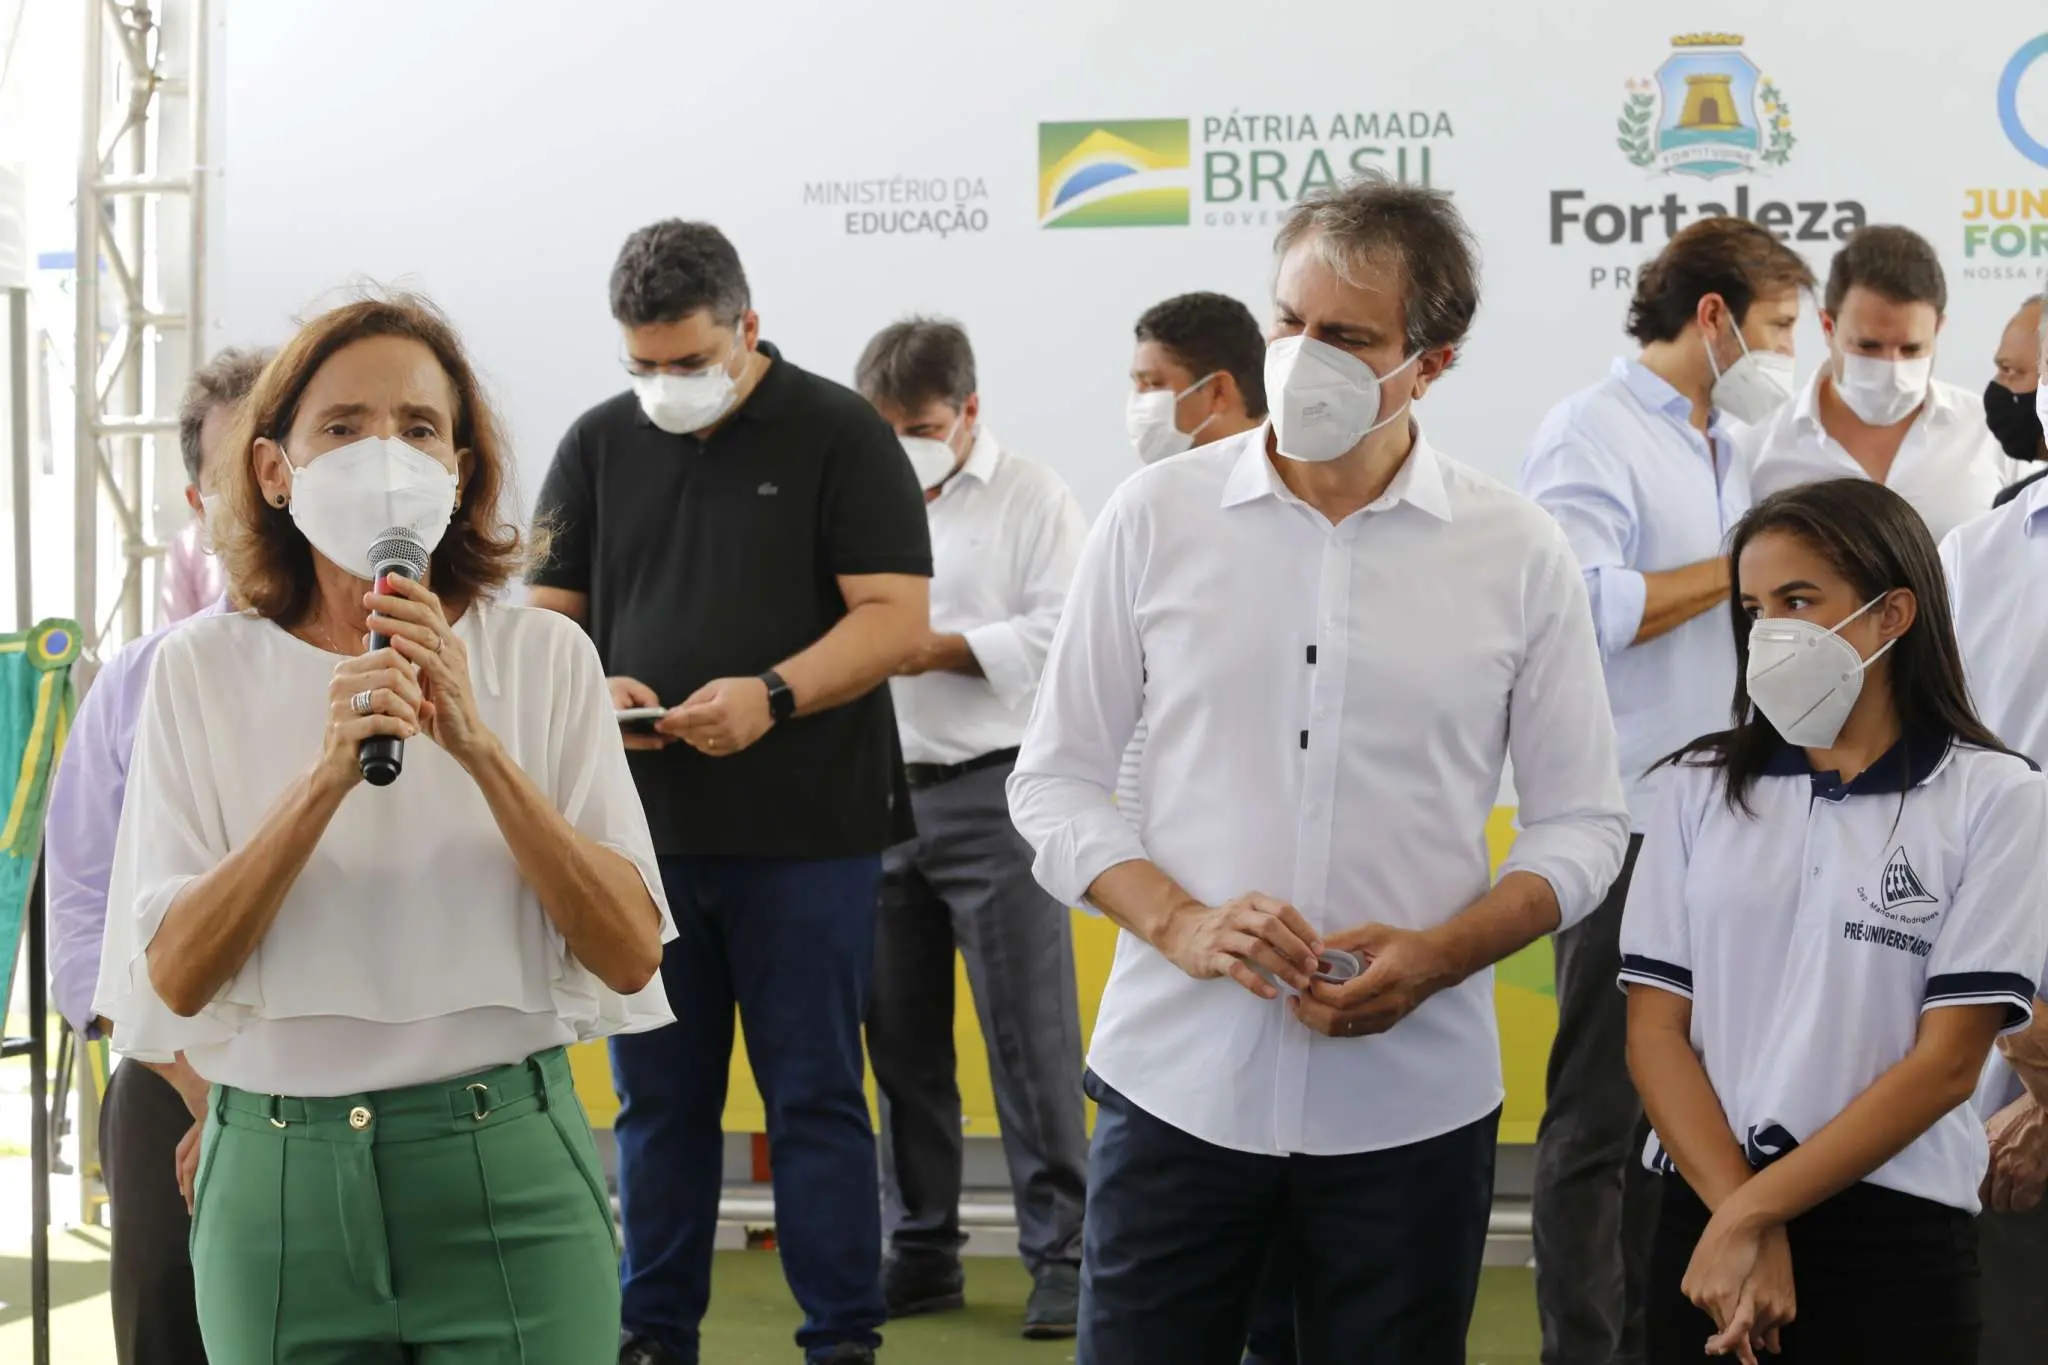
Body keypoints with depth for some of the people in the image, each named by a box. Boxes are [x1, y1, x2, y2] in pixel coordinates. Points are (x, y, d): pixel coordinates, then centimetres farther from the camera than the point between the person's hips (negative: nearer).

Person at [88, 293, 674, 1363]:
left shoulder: (543, 656, 0)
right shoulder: (203, 670, 0)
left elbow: (630, 954, -8)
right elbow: (173, 978, -8)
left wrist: (481, 751, -18)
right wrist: (326, 778, -20)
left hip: (506, 1166, 0)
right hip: (278, 1183, 0)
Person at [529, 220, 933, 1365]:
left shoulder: (841, 434, -2)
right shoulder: (600, 443, 10)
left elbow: (898, 619, -8)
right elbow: (548, 611, 13)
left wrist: (774, 694, -22)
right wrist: (591, 689, -8)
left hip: (804, 831, -4)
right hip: (643, 825, 4)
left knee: (815, 1096, 1)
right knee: (658, 1097, 10)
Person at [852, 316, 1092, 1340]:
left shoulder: (1031, 498, 0)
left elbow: (1066, 633, -10)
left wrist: (943, 650, -14)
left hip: (993, 794, -5)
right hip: (876, 794, 5)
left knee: (1030, 1036, -4)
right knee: (901, 1041, 9)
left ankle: (1061, 1254, 1)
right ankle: (922, 1251, 19)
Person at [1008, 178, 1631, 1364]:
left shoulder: (1517, 553, 1)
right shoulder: (1157, 518, 2)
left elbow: (1583, 824, 4)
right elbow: (1056, 779, 5)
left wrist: (1435, 955, -12)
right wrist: (1181, 924, -11)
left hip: (1409, 1104, 0)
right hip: (1177, 1085, 0)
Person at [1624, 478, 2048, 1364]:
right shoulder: (1701, 787, 6)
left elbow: (1947, 1061, -8)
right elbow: (1655, 1028, 1)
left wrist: (1753, 1213, -11)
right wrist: (1739, 1217, -12)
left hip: (1894, 1239, -2)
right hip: (1703, 1222, 3)